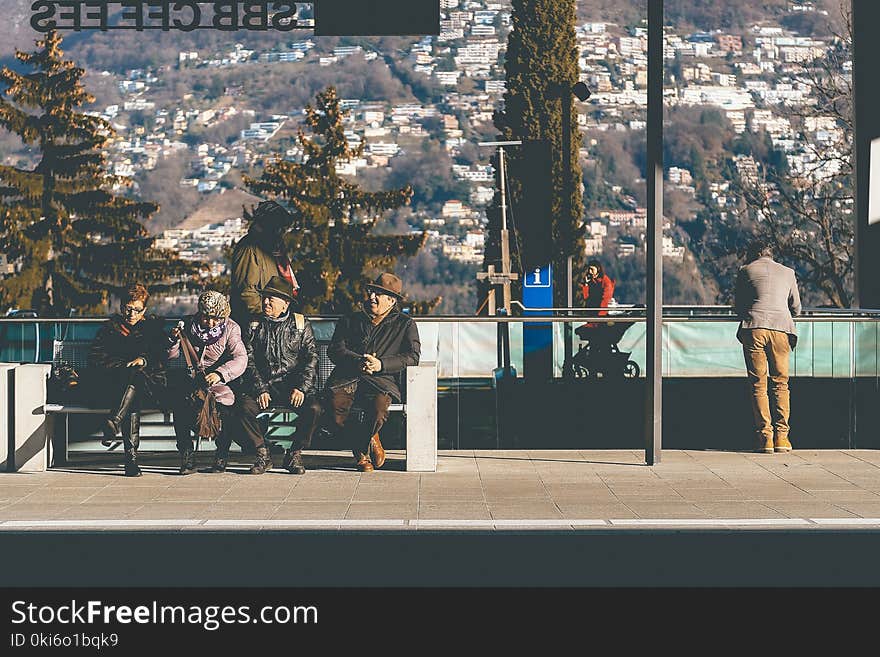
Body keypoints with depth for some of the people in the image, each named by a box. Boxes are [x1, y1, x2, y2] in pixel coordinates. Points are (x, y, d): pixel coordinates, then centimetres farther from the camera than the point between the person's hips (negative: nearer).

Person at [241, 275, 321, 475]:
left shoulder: (301, 324, 10)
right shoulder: (255, 326, 12)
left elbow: (311, 358, 3)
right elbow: (249, 361, 4)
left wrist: (301, 388, -12)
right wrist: (260, 390, -11)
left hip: (294, 385, -1)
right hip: (264, 386, 1)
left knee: (314, 408, -31)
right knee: (245, 405, -31)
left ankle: (294, 454, -9)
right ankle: (261, 453, -11)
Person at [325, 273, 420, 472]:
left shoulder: (405, 324, 18)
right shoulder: (350, 321, 24)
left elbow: (412, 356, 3)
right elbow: (335, 350, 10)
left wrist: (381, 364, -12)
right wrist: (358, 362, -11)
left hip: (381, 379, -2)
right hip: (347, 377, 2)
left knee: (379, 408, -36)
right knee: (336, 406, -31)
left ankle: (362, 451, -3)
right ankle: (371, 443, -3)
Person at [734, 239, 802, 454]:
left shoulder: (745, 271, 12)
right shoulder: (787, 273, 18)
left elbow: (738, 306, 17)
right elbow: (796, 308, 23)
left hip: (753, 329, -1)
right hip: (781, 329, 2)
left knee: (758, 385, 1)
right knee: (780, 384, 8)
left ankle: (765, 437, -4)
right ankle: (781, 436, 1)